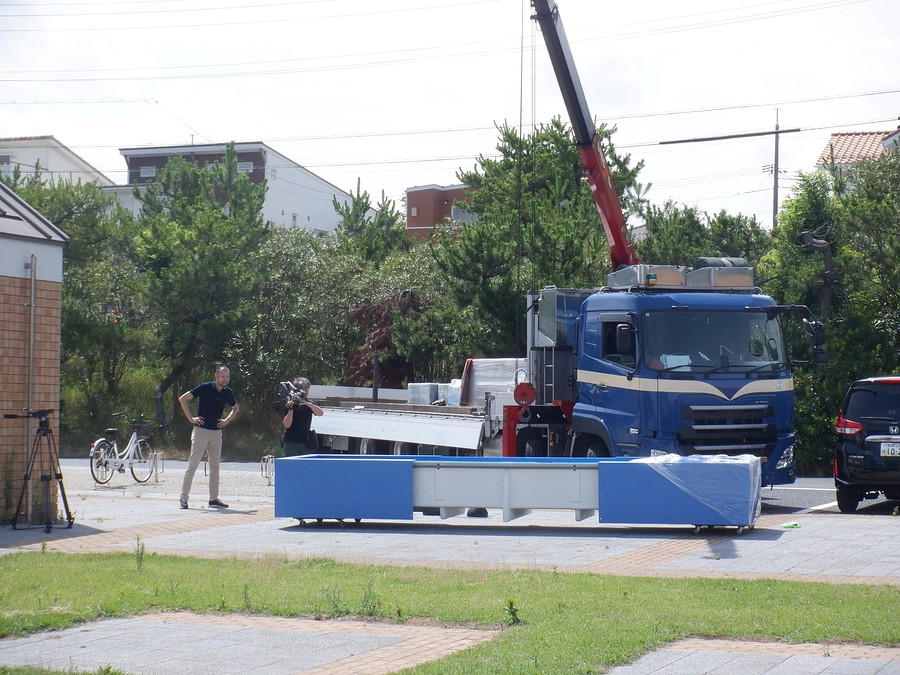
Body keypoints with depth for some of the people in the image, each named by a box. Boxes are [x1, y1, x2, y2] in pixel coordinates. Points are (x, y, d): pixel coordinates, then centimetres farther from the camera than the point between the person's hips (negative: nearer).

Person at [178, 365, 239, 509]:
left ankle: (214, 498, 14)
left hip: (216, 432, 5)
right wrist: (191, 418, -11)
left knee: (215, 466, 8)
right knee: (192, 465, -6)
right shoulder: (205, 388, -11)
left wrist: (227, 420, 7)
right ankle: (184, 497, -4)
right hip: (201, 431, -5)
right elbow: (183, 399, -8)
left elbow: (235, 408, 24)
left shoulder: (228, 393, 4)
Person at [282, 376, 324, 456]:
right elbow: (287, 425, -12)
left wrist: (308, 404, -29)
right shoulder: (290, 404, -3)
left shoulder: (310, 404, 9)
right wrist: (291, 409, -27)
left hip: (305, 443, 4)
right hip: (291, 443, -4)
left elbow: (320, 413, -13)